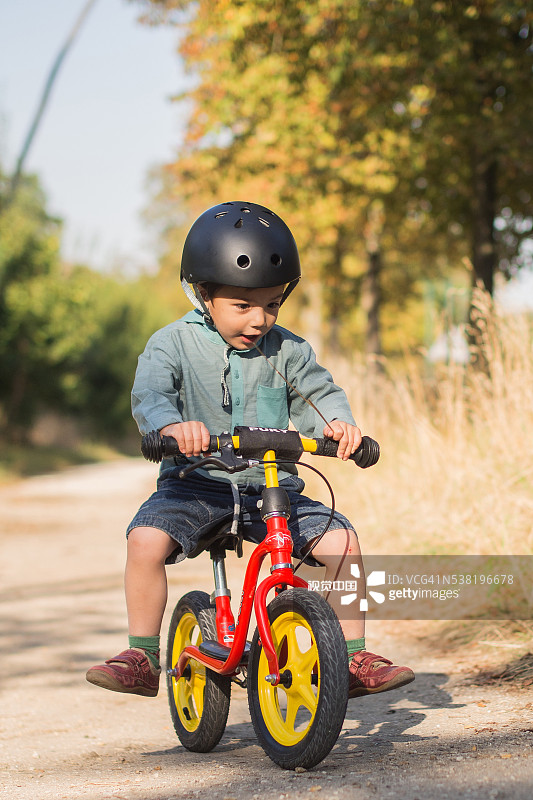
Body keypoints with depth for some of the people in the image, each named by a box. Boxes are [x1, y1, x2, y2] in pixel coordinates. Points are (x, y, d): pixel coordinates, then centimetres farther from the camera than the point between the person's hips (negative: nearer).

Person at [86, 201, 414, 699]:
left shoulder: (286, 350, 6)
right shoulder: (174, 343, -4)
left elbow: (317, 392, 1)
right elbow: (150, 393, -19)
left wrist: (337, 421, -24)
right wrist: (171, 425, -43)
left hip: (273, 486, 2)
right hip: (196, 483, -2)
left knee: (341, 541, -16)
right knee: (146, 538, -29)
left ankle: (354, 659, -1)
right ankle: (142, 658, -12)